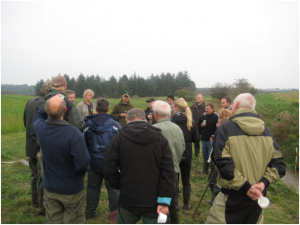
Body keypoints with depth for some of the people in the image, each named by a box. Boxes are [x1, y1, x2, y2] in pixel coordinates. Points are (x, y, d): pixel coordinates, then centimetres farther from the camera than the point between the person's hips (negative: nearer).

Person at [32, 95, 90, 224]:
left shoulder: (39, 127, -13)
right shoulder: (73, 134, -30)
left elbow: (36, 117, 14)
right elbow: (82, 164, -30)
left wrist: (48, 107, 2)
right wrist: (83, 170, -8)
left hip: (50, 188, 5)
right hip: (72, 189, -4)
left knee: (53, 220, 21)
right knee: (73, 221, 16)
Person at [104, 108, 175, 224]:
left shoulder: (119, 137, -6)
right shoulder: (159, 137, -3)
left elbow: (109, 170, -6)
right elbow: (168, 170, -9)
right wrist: (164, 201, -7)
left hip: (128, 200, 0)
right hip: (153, 202, 1)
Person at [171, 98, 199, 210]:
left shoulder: (171, 121, -15)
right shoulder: (191, 122, -5)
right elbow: (196, 139, 0)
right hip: (187, 154, 3)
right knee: (186, 180, 16)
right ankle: (186, 204, 26)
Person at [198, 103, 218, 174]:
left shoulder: (216, 117, -12)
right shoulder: (203, 116, 9)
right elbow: (198, 125, 18)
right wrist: (201, 125, -2)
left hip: (211, 140, -7)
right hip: (204, 139, 7)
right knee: (205, 155, 16)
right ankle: (205, 170, 29)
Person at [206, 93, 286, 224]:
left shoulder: (226, 128, -13)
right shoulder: (266, 131, 3)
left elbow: (223, 164, -22)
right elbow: (278, 164, 1)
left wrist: (245, 187, -17)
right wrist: (264, 182, -8)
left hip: (232, 196, -5)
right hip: (258, 197, 6)